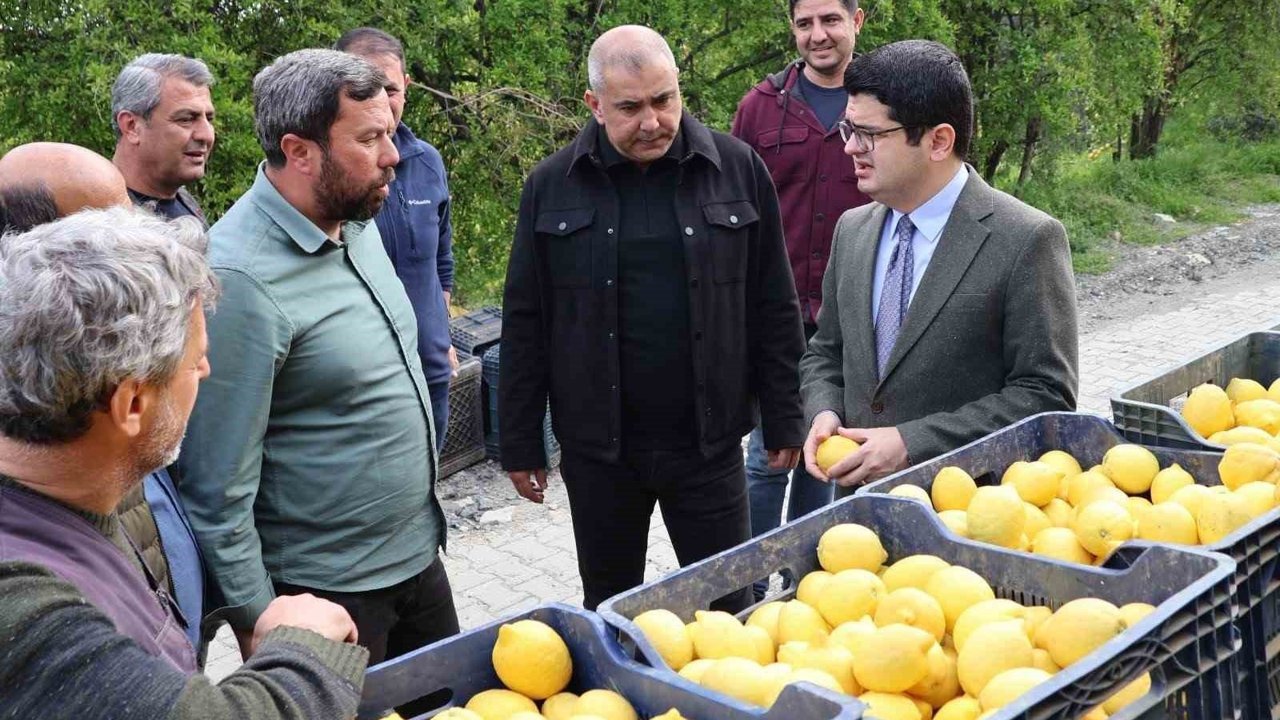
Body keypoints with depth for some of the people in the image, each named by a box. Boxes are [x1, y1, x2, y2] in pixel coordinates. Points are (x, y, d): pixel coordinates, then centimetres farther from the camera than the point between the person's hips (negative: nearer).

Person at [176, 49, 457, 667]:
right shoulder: (239, 279, -25)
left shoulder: (359, 223, 2)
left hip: (419, 551, 8)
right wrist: (256, 624, -18)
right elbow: (218, 487, -23)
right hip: (325, 591, -8)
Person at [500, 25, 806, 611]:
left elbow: (773, 310, 3)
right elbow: (525, 327, 2)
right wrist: (520, 445, 2)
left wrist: (783, 423, 3)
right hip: (597, 448, 1)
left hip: (709, 440, 0)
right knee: (608, 609, 15)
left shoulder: (737, 169, -2)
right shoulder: (552, 185, -2)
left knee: (727, 607, 8)